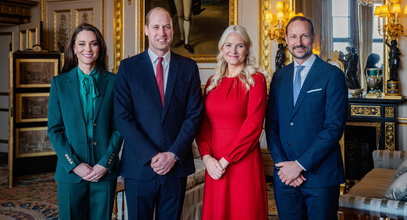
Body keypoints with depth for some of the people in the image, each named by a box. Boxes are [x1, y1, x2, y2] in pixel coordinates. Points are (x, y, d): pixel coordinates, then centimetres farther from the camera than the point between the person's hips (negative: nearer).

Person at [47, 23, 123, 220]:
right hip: (70, 172, 0)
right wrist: (74, 164, -9)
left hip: (105, 171, 0)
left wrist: (105, 163, -9)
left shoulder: (112, 82, 2)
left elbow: (118, 127, 1)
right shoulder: (59, 83, 3)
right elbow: (54, 129, 0)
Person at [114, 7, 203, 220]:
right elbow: (123, 117, -6)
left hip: (176, 165, 1)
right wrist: (151, 156, -13)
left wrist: (173, 154, -10)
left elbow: (194, 114, -1)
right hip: (139, 166, -1)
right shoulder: (128, 67, 0)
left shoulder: (188, 67, 4)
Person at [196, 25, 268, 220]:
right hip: (214, 165, 4)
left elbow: (253, 125, -12)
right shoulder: (213, 82, 11)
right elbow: (203, 123, 7)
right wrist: (207, 157, -8)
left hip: (243, 160, -4)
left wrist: (225, 160, -13)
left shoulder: (255, 80, -4)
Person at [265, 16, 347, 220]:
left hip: (320, 174, -4)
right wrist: (282, 164, -6)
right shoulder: (279, 76, 10)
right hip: (284, 174, 4)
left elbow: (334, 127, -12)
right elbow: (271, 124, 7)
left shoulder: (332, 75, -5)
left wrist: (300, 164, -14)